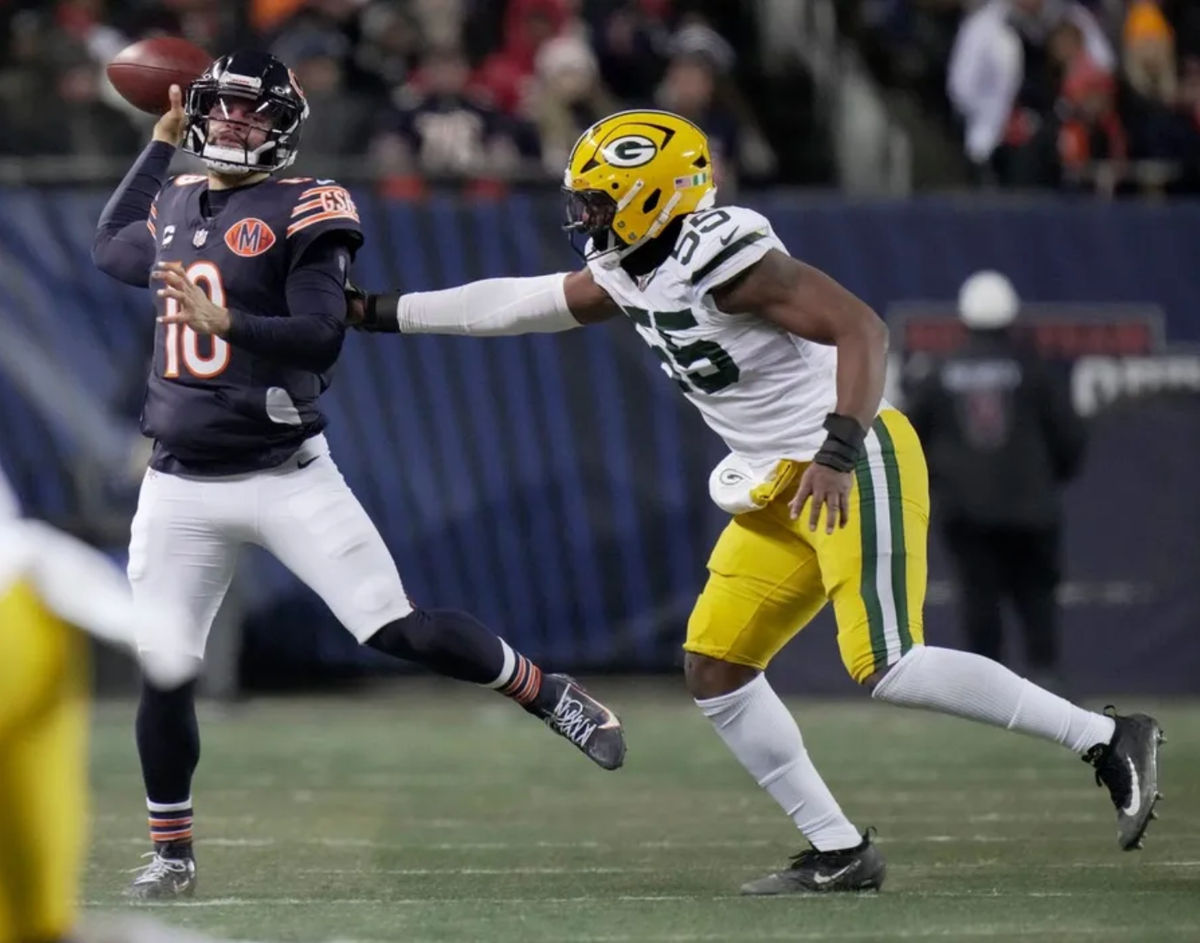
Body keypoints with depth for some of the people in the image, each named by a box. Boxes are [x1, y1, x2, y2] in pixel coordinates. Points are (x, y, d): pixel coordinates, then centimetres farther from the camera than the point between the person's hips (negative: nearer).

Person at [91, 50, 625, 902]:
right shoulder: (177, 202, 10)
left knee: (397, 629, -11)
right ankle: (173, 854, 16)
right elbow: (111, 251, 32)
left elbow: (322, 337, -17)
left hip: (285, 474, -5)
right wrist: (162, 143, 27)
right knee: (164, 673, 2)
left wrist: (225, 323, -30)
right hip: (181, 489, 5)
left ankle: (547, 693, 11)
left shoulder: (299, 212, -8)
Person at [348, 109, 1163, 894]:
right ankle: (839, 850, 9)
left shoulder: (725, 257, -20)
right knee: (715, 670, 5)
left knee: (887, 668, -20)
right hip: (781, 490, 10)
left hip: (854, 468, -10)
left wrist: (838, 453, -36)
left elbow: (860, 328, -26)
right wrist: (377, 312, 21)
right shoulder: (632, 272, 9)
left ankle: (1108, 740, -12)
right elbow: (518, 304, 20)